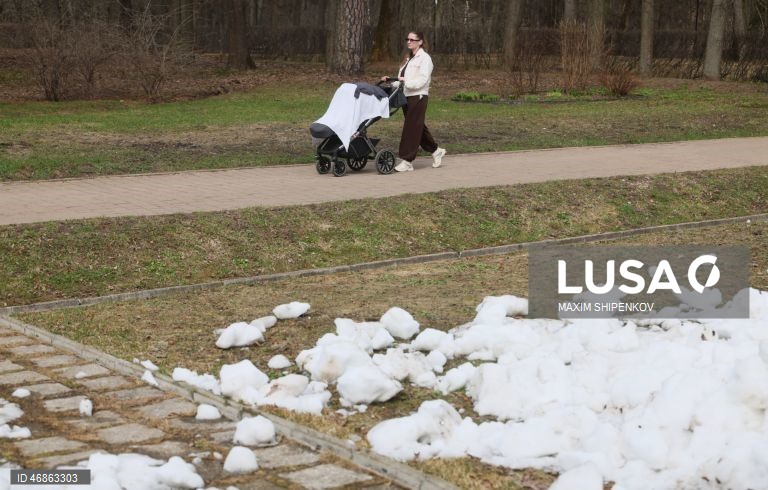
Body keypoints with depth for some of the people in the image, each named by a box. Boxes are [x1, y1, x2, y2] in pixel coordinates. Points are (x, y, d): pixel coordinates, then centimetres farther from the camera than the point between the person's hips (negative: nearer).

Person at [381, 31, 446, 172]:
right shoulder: (409, 59, 19)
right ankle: (436, 151, 27)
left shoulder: (425, 58, -7)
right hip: (407, 97, 9)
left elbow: (422, 80, -18)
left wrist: (406, 81, -28)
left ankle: (407, 161, -7)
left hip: (418, 97, -9)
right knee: (418, 127, 13)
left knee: (411, 128, -8)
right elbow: (402, 79, 20)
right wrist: (390, 81, 6)